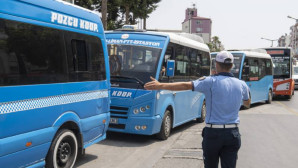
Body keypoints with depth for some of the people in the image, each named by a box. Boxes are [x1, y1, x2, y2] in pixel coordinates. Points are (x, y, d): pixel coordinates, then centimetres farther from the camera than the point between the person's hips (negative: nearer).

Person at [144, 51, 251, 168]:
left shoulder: (211, 82, -10)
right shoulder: (241, 84, 4)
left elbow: (186, 86, -16)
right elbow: (247, 103, 23)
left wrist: (160, 86, -14)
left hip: (213, 133, -3)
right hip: (233, 133, 3)